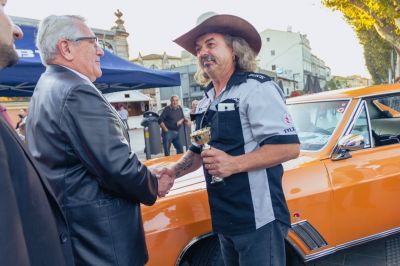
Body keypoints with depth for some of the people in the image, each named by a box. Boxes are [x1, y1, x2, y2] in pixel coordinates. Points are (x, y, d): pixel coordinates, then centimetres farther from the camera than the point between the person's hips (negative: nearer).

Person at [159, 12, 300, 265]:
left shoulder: (257, 88, -12)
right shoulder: (207, 100, 12)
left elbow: (289, 147, -19)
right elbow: (198, 150, 20)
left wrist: (234, 164, -26)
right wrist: (173, 170, 2)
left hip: (258, 220, -7)